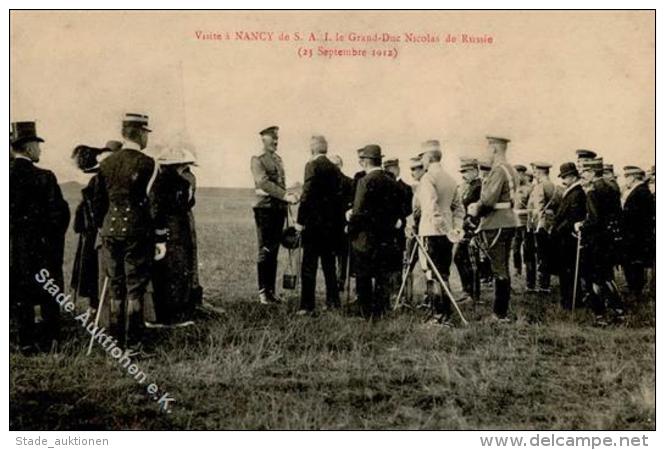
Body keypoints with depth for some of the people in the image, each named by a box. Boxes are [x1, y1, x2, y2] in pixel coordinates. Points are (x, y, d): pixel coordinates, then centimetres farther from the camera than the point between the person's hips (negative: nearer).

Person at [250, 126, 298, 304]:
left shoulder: (278, 159, 17)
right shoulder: (257, 160, -5)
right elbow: (264, 183, -18)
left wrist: (287, 198, 5)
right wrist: (285, 196, -25)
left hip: (279, 209, 7)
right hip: (265, 208, -7)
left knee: (274, 251, 8)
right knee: (265, 251, -4)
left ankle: (271, 290, 13)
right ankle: (263, 291, 1)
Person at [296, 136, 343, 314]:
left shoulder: (312, 165, -9)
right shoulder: (335, 168, 10)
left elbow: (307, 194, -15)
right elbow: (339, 195, 11)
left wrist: (300, 220, -11)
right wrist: (336, 220, 15)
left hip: (314, 221, -7)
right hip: (332, 223, 7)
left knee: (309, 265, -3)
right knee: (329, 263, 15)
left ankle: (307, 305, -3)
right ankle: (333, 301, 19)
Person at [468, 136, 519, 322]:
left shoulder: (498, 170, -16)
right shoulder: (510, 170, 15)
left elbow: (488, 200, -22)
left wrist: (476, 211, -3)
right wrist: (479, 205, 6)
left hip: (496, 225, -10)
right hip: (508, 222, 10)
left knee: (499, 270, -5)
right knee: (503, 268, 13)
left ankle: (500, 313, -1)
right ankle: (502, 311, 20)